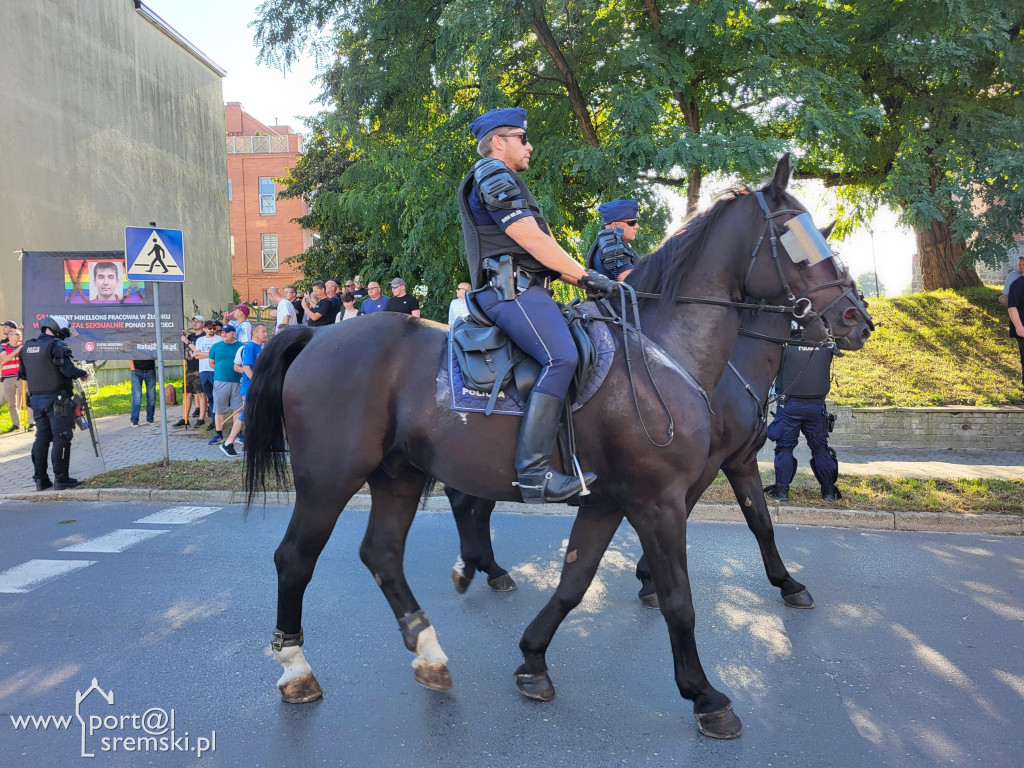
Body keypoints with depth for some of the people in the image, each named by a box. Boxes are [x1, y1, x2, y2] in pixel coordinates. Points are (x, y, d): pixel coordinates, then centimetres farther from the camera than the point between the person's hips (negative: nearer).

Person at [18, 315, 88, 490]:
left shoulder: (27, 347, 11)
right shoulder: (55, 345, -13)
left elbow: (23, 374, 18)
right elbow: (69, 370, -20)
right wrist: (83, 373, -1)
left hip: (36, 398, 8)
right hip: (56, 398, -7)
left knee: (41, 438, 13)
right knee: (61, 438, -3)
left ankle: (40, 479, 15)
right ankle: (61, 478, -2)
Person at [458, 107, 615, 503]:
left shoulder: (508, 181, 32)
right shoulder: (492, 174, -1)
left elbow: (544, 246, 26)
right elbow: (531, 239, -11)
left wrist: (584, 280, 16)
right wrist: (587, 276, -6)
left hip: (523, 288, 11)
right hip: (509, 287, -11)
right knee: (561, 356, -29)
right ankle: (534, 472, -33)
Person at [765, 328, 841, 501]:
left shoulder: (785, 345, -12)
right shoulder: (826, 345, -1)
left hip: (789, 405, -3)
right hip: (816, 407, 3)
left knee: (785, 447, 5)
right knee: (820, 448, 12)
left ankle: (781, 489, 1)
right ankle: (829, 491, 16)